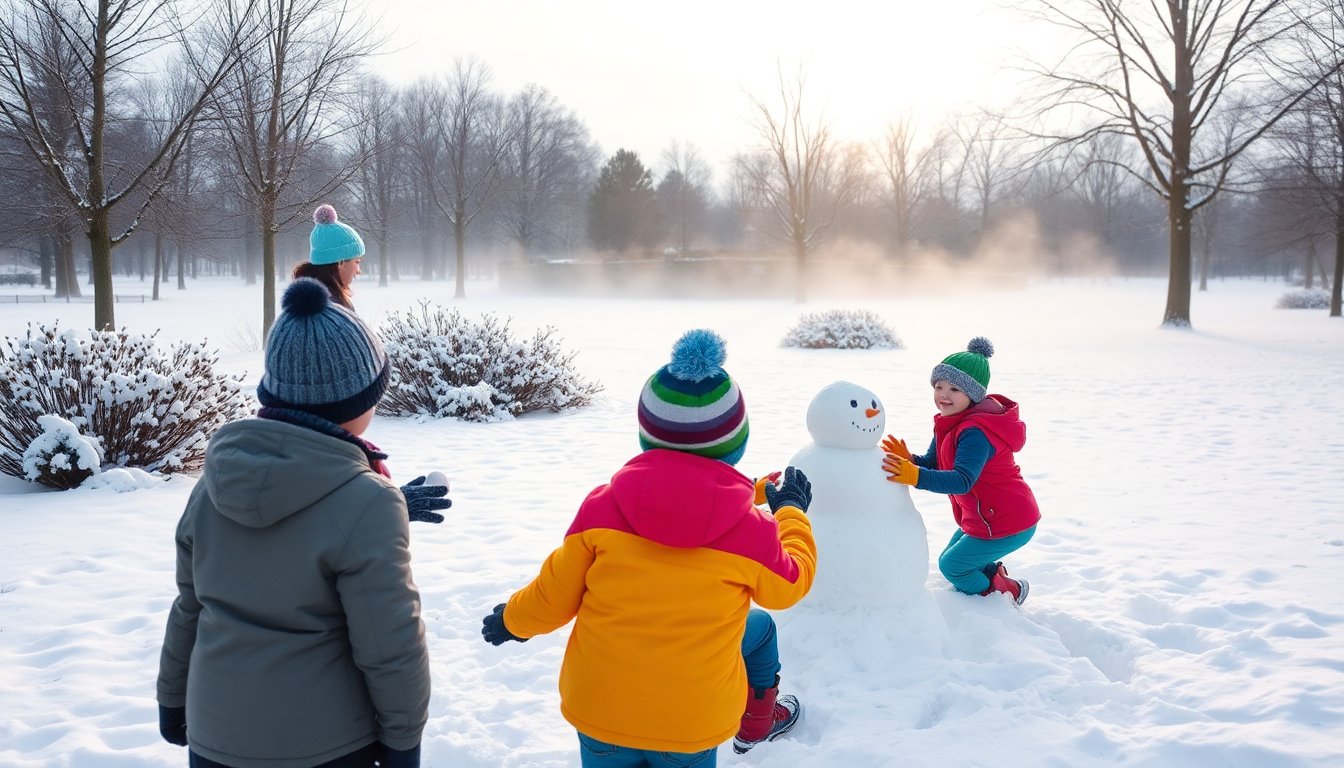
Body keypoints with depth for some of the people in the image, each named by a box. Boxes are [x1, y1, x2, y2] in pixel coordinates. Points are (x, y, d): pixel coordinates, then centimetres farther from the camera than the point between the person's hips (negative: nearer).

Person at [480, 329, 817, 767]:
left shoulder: (603, 506, -10)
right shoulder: (750, 528, -14)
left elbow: (555, 594, -1)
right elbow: (789, 585, 7)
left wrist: (513, 620, 20)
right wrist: (791, 512, 22)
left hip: (597, 706, 2)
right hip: (691, 722, -1)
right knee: (759, 628, 26)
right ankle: (757, 724, 48)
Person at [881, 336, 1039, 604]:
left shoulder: (976, 432, -29)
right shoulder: (951, 423, 3)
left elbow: (963, 480, -40)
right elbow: (932, 462, -1)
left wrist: (915, 477, -51)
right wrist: (909, 461, -23)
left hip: (1006, 525, -10)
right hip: (986, 517, 10)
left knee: (951, 565, 3)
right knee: (951, 557, 22)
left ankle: (1007, 594, 20)